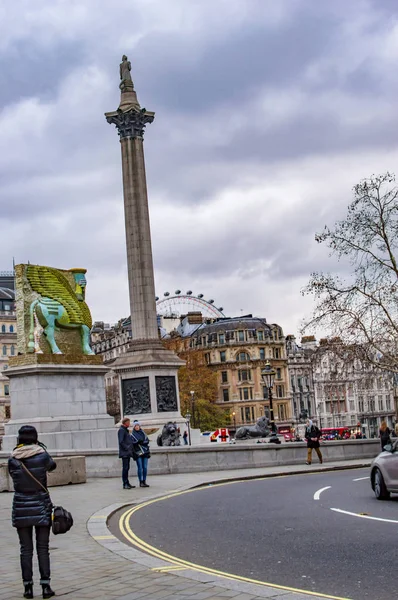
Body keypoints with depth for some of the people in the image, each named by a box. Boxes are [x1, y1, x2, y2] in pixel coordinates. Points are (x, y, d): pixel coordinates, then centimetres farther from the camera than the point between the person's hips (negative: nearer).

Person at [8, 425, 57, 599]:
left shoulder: (12, 459, -6)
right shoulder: (42, 455, -7)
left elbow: (12, 475, 8)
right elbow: (52, 466, 12)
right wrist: (41, 448, 24)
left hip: (21, 507, 1)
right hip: (41, 507, -1)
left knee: (25, 549, 9)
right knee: (43, 548, 7)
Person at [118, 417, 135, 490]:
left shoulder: (125, 430, 20)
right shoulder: (121, 430, -11)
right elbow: (121, 441, -20)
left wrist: (130, 449, 15)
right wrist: (127, 448, -17)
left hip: (128, 453, 10)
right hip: (124, 453, -10)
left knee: (127, 468, 12)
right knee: (125, 468, -8)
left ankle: (127, 483, 17)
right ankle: (125, 484, -7)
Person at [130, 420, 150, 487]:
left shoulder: (143, 433, 14)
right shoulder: (132, 435, 2)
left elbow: (147, 441, 8)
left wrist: (142, 442, -11)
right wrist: (137, 442, -21)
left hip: (145, 452, 4)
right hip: (137, 453, -4)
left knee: (145, 467, 2)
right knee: (140, 467, -7)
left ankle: (144, 481, 10)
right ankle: (141, 482, -2)